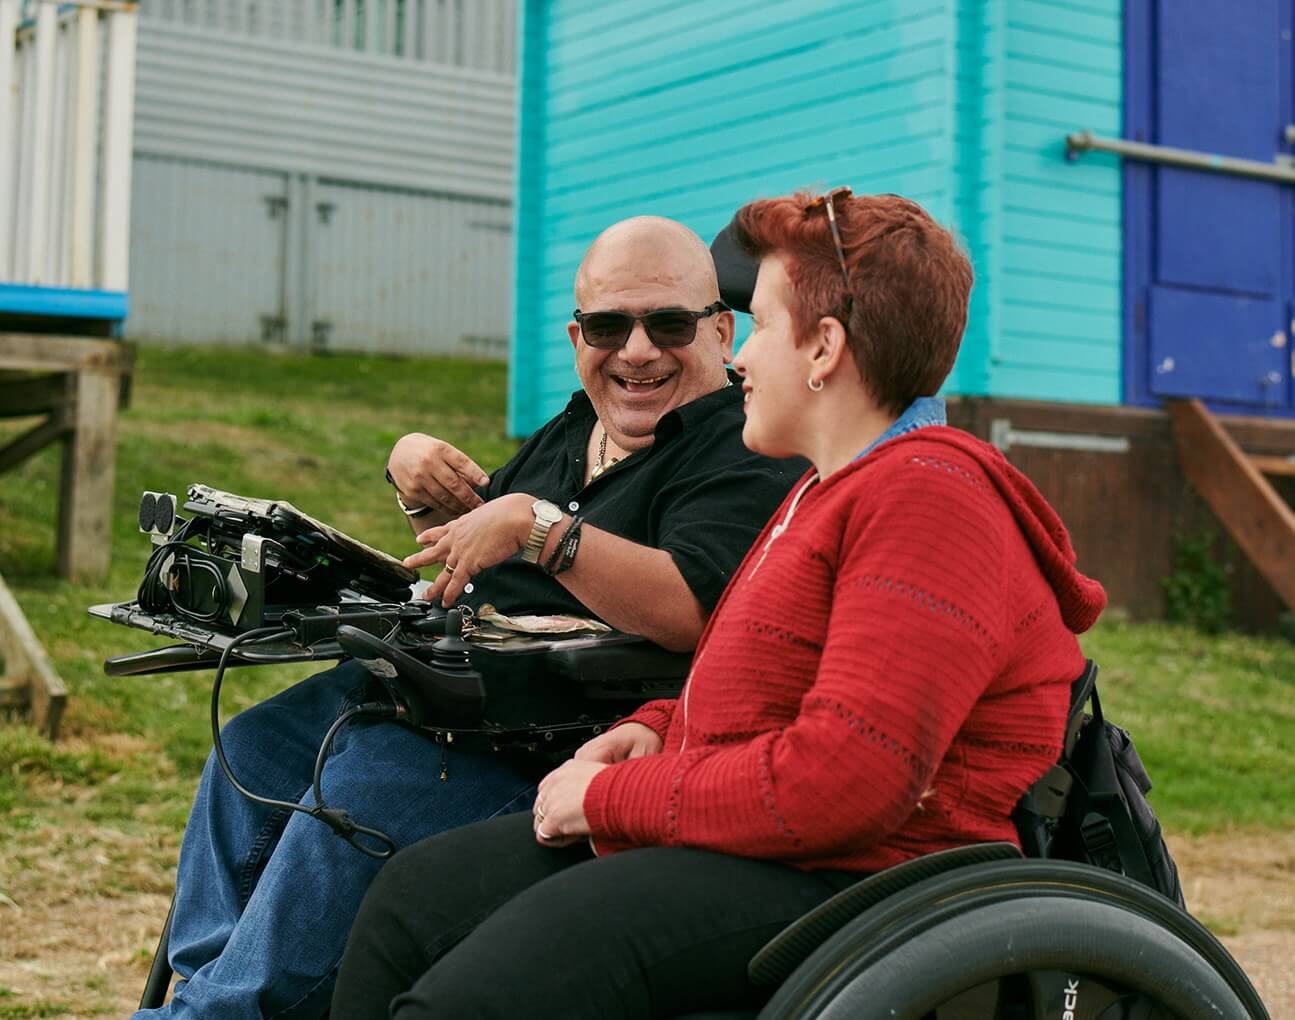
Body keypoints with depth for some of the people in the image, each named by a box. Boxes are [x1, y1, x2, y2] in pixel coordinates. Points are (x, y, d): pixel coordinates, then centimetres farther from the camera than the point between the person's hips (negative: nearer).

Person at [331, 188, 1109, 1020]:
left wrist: (614, 796, -16)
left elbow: (844, 779, -25)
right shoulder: (833, 489, 20)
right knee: (416, 897, 10)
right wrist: (658, 730, 8)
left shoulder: (932, 499, -16)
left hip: (843, 879, -11)